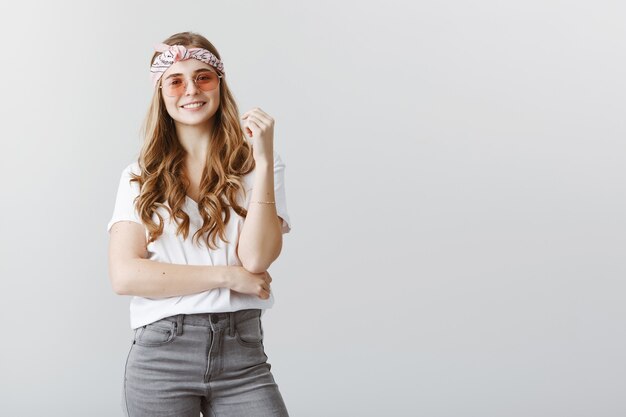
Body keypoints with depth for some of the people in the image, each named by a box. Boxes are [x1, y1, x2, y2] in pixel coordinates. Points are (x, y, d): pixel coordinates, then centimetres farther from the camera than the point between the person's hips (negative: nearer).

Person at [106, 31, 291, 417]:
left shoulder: (256, 166, 4)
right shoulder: (140, 178, 6)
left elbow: (256, 259, -9)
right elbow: (125, 276, -6)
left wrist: (264, 157, -13)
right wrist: (227, 275, -9)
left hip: (242, 355, 0)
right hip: (161, 355, 0)